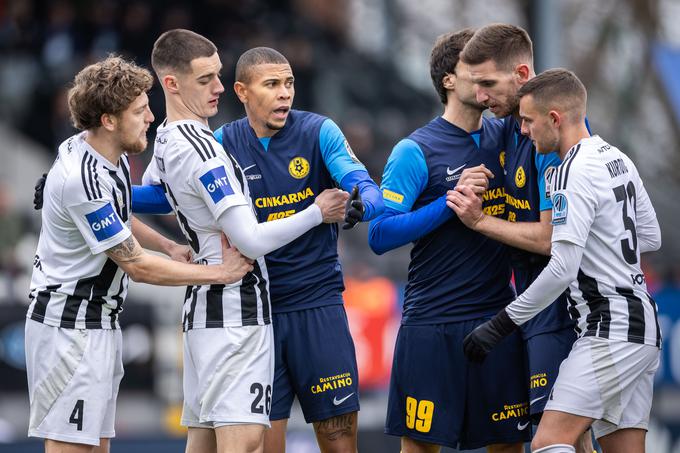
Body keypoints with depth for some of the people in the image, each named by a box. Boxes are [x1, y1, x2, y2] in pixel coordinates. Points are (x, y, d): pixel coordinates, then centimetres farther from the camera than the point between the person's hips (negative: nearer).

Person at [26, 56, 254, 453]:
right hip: (70, 326, -10)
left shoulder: (113, 154, 4)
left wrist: (168, 246, 7)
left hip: (99, 321, 10)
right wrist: (220, 272, -14)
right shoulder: (82, 180, -26)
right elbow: (137, 266, -21)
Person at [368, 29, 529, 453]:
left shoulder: (506, 137, 8)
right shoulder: (416, 151, -6)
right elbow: (380, 235, -11)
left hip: (498, 319, 4)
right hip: (432, 324, -4)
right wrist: (451, 203, -20)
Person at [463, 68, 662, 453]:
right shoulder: (618, 159, 12)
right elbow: (651, 238, 23)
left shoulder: (575, 174, -16)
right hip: (642, 327, 10)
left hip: (611, 330, -10)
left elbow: (562, 269, -22)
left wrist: (501, 325, -16)